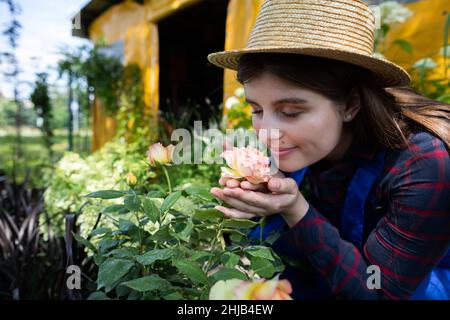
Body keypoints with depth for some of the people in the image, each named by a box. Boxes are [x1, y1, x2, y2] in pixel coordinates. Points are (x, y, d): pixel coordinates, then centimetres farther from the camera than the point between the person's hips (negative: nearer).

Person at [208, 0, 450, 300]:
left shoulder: (426, 166, -31)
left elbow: (381, 291, -24)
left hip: (419, 285, -3)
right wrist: (262, 196, -28)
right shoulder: (289, 145, -17)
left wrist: (295, 210, -35)